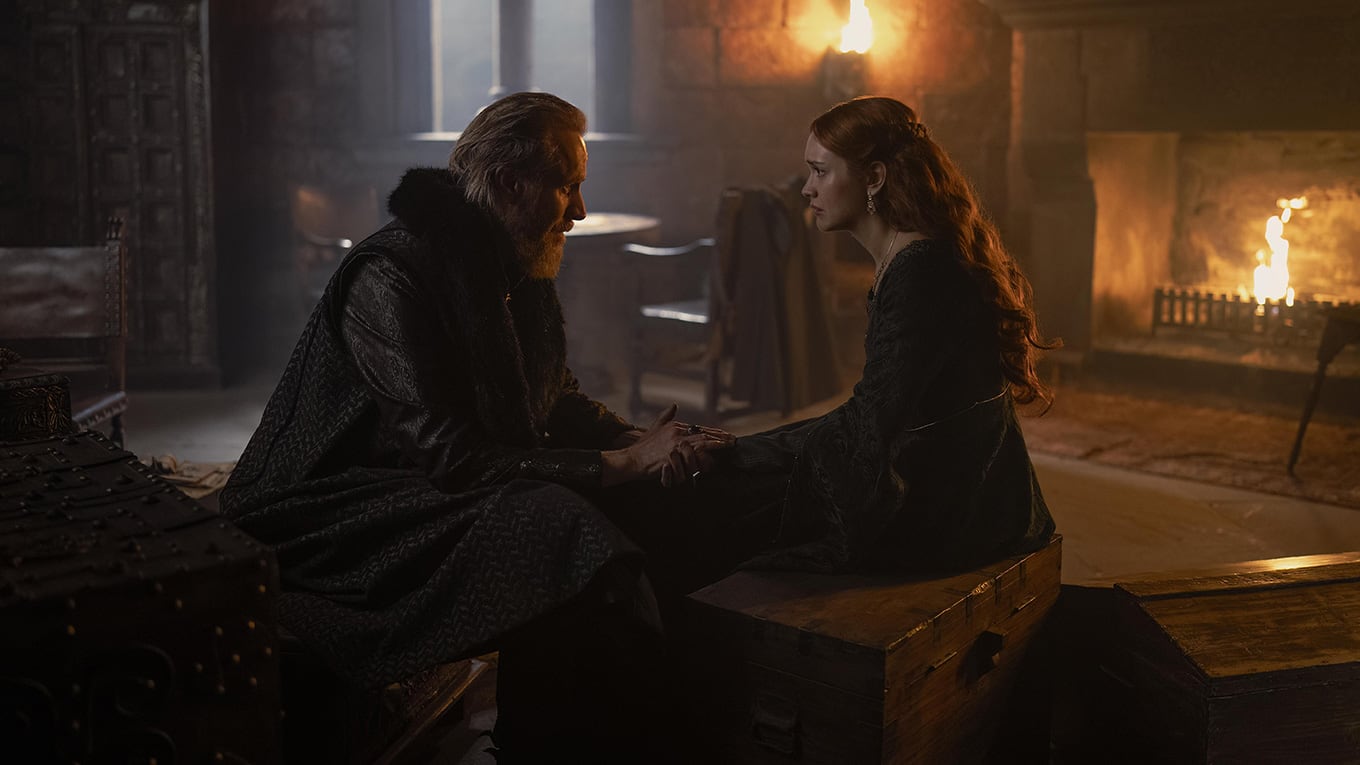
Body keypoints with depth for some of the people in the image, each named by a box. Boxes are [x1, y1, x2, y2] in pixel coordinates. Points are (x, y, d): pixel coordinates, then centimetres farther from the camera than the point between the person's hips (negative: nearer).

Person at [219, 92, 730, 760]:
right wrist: (622, 464, -24)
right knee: (553, 530, -30)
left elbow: (558, 402, 17)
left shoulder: (515, 271, 7)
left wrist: (642, 442, -5)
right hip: (333, 520, -8)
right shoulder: (391, 278, -21)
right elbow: (452, 459, -25)